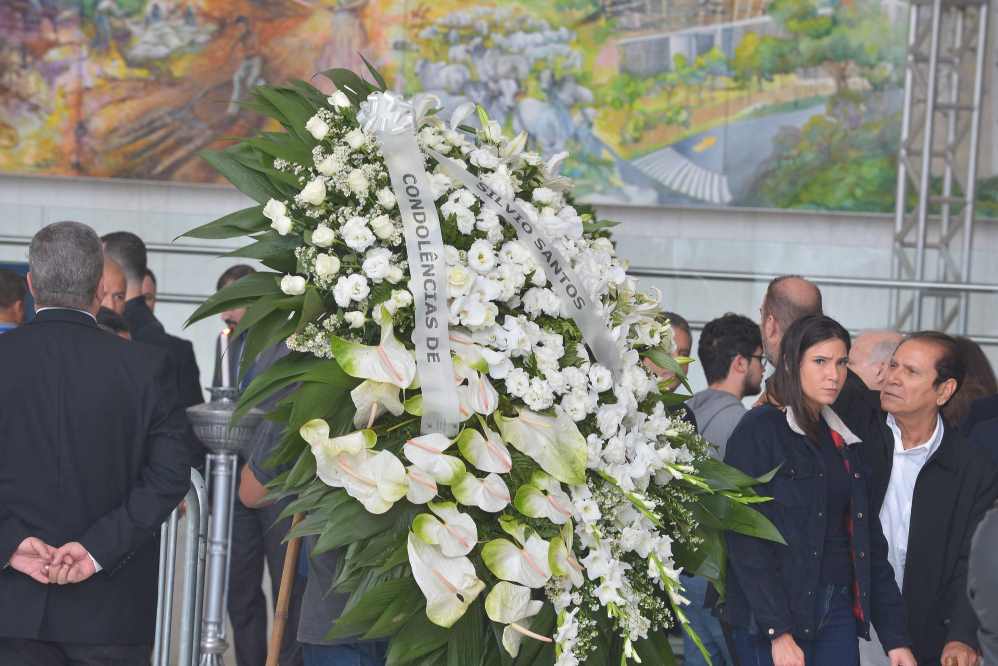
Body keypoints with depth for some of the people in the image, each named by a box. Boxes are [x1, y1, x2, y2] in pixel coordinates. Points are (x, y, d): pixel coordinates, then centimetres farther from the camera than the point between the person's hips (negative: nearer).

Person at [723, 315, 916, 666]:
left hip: (839, 612, 6)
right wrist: (778, 632, -18)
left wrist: (896, 637, 7)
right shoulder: (759, 431, -5)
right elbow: (746, 541, -12)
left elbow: (871, 543, 14)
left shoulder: (843, 440, 15)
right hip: (776, 612, -6)